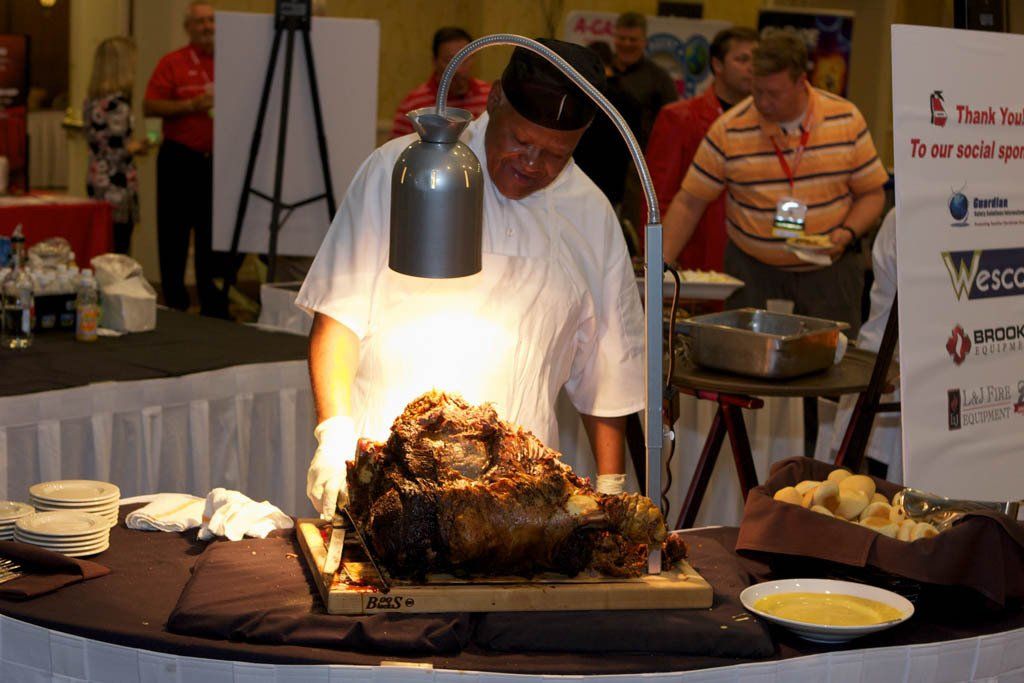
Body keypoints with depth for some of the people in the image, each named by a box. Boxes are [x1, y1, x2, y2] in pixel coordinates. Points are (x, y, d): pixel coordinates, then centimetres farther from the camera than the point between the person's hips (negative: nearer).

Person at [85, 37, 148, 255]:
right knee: (119, 251, -5)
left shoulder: (92, 100, 10)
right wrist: (137, 146, -1)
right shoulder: (118, 103, -16)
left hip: (95, 181, 9)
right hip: (117, 185, -9)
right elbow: (116, 152, -19)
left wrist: (133, 145, 18)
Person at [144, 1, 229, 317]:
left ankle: (214, 308, 15)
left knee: (214, 235, 8)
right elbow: (150, 106, -6)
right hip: (180, 159, -3)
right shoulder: (172, 63, 0)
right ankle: (174, 302, 10)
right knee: (174, 233, 1)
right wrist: (192, 105, -16)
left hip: (219, 160, 3)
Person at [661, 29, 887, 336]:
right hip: (753, 273, -1)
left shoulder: (847, 119, -3)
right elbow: (689, 203, -4)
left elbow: (872, 193, 5)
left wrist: (847, 233, -14)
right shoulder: (728, 130, -7)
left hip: (830, 270, 1)